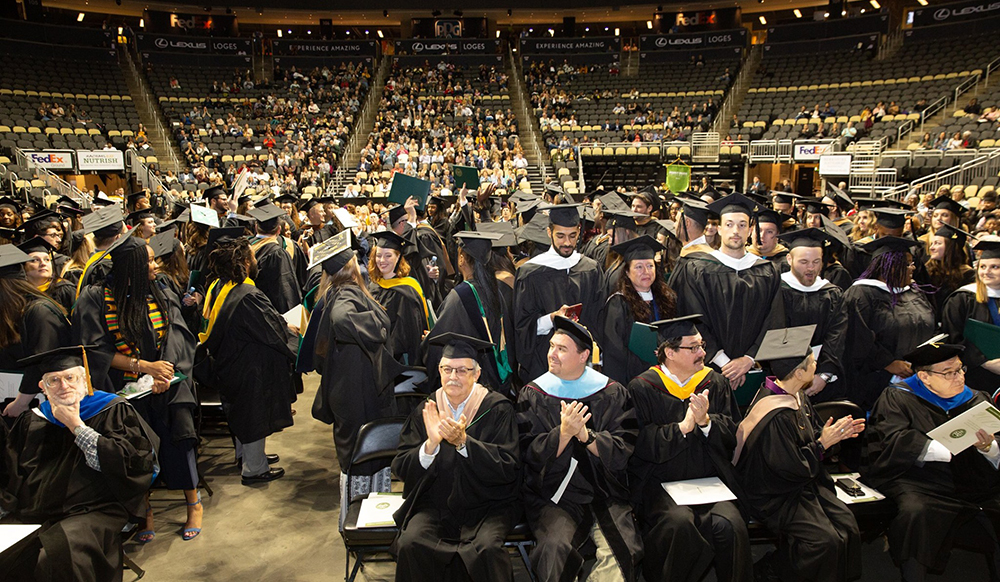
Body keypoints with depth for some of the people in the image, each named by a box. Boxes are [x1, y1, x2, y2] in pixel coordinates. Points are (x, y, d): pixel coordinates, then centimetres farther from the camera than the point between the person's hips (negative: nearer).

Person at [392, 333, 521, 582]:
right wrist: (431, 444, -20)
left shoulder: (498, 409, -4)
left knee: (486, 548, -31)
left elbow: (509, 469, -13)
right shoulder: (425, 411, 4)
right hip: (434, 504, 3)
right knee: (410, 544, -24)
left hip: (487, 504, -2)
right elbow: (401, 468, -1)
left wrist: (463, 442, -24)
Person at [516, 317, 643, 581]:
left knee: (625, 552, -22)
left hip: (606, 494, 1)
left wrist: (585, 435, -18)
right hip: (552, 496, -1)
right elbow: (530, 454, -4)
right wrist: (563, 433, -20)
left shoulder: (613, 393, 5)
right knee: (555, 549, -28)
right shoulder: (532, 395, 3)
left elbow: (623, 451, -3)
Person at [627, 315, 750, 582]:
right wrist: (682, 427, -14)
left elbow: (732, 434, 8)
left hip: (711, 480, 3)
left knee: (730, 525, -25)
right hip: (660, 483, -3)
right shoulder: (642, 388, 0)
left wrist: (706, 421, -11)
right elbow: (641, 443, -7)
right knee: (679, 523, -31)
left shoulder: (715, 382, 12)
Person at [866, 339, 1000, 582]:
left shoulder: (976, 400, 17)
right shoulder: (898, 397, 4)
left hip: (974, 484, 4)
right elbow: (894, 442, -12)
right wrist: (952, 449, -19)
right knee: (916, 513, -34)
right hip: (919, 482, -4)